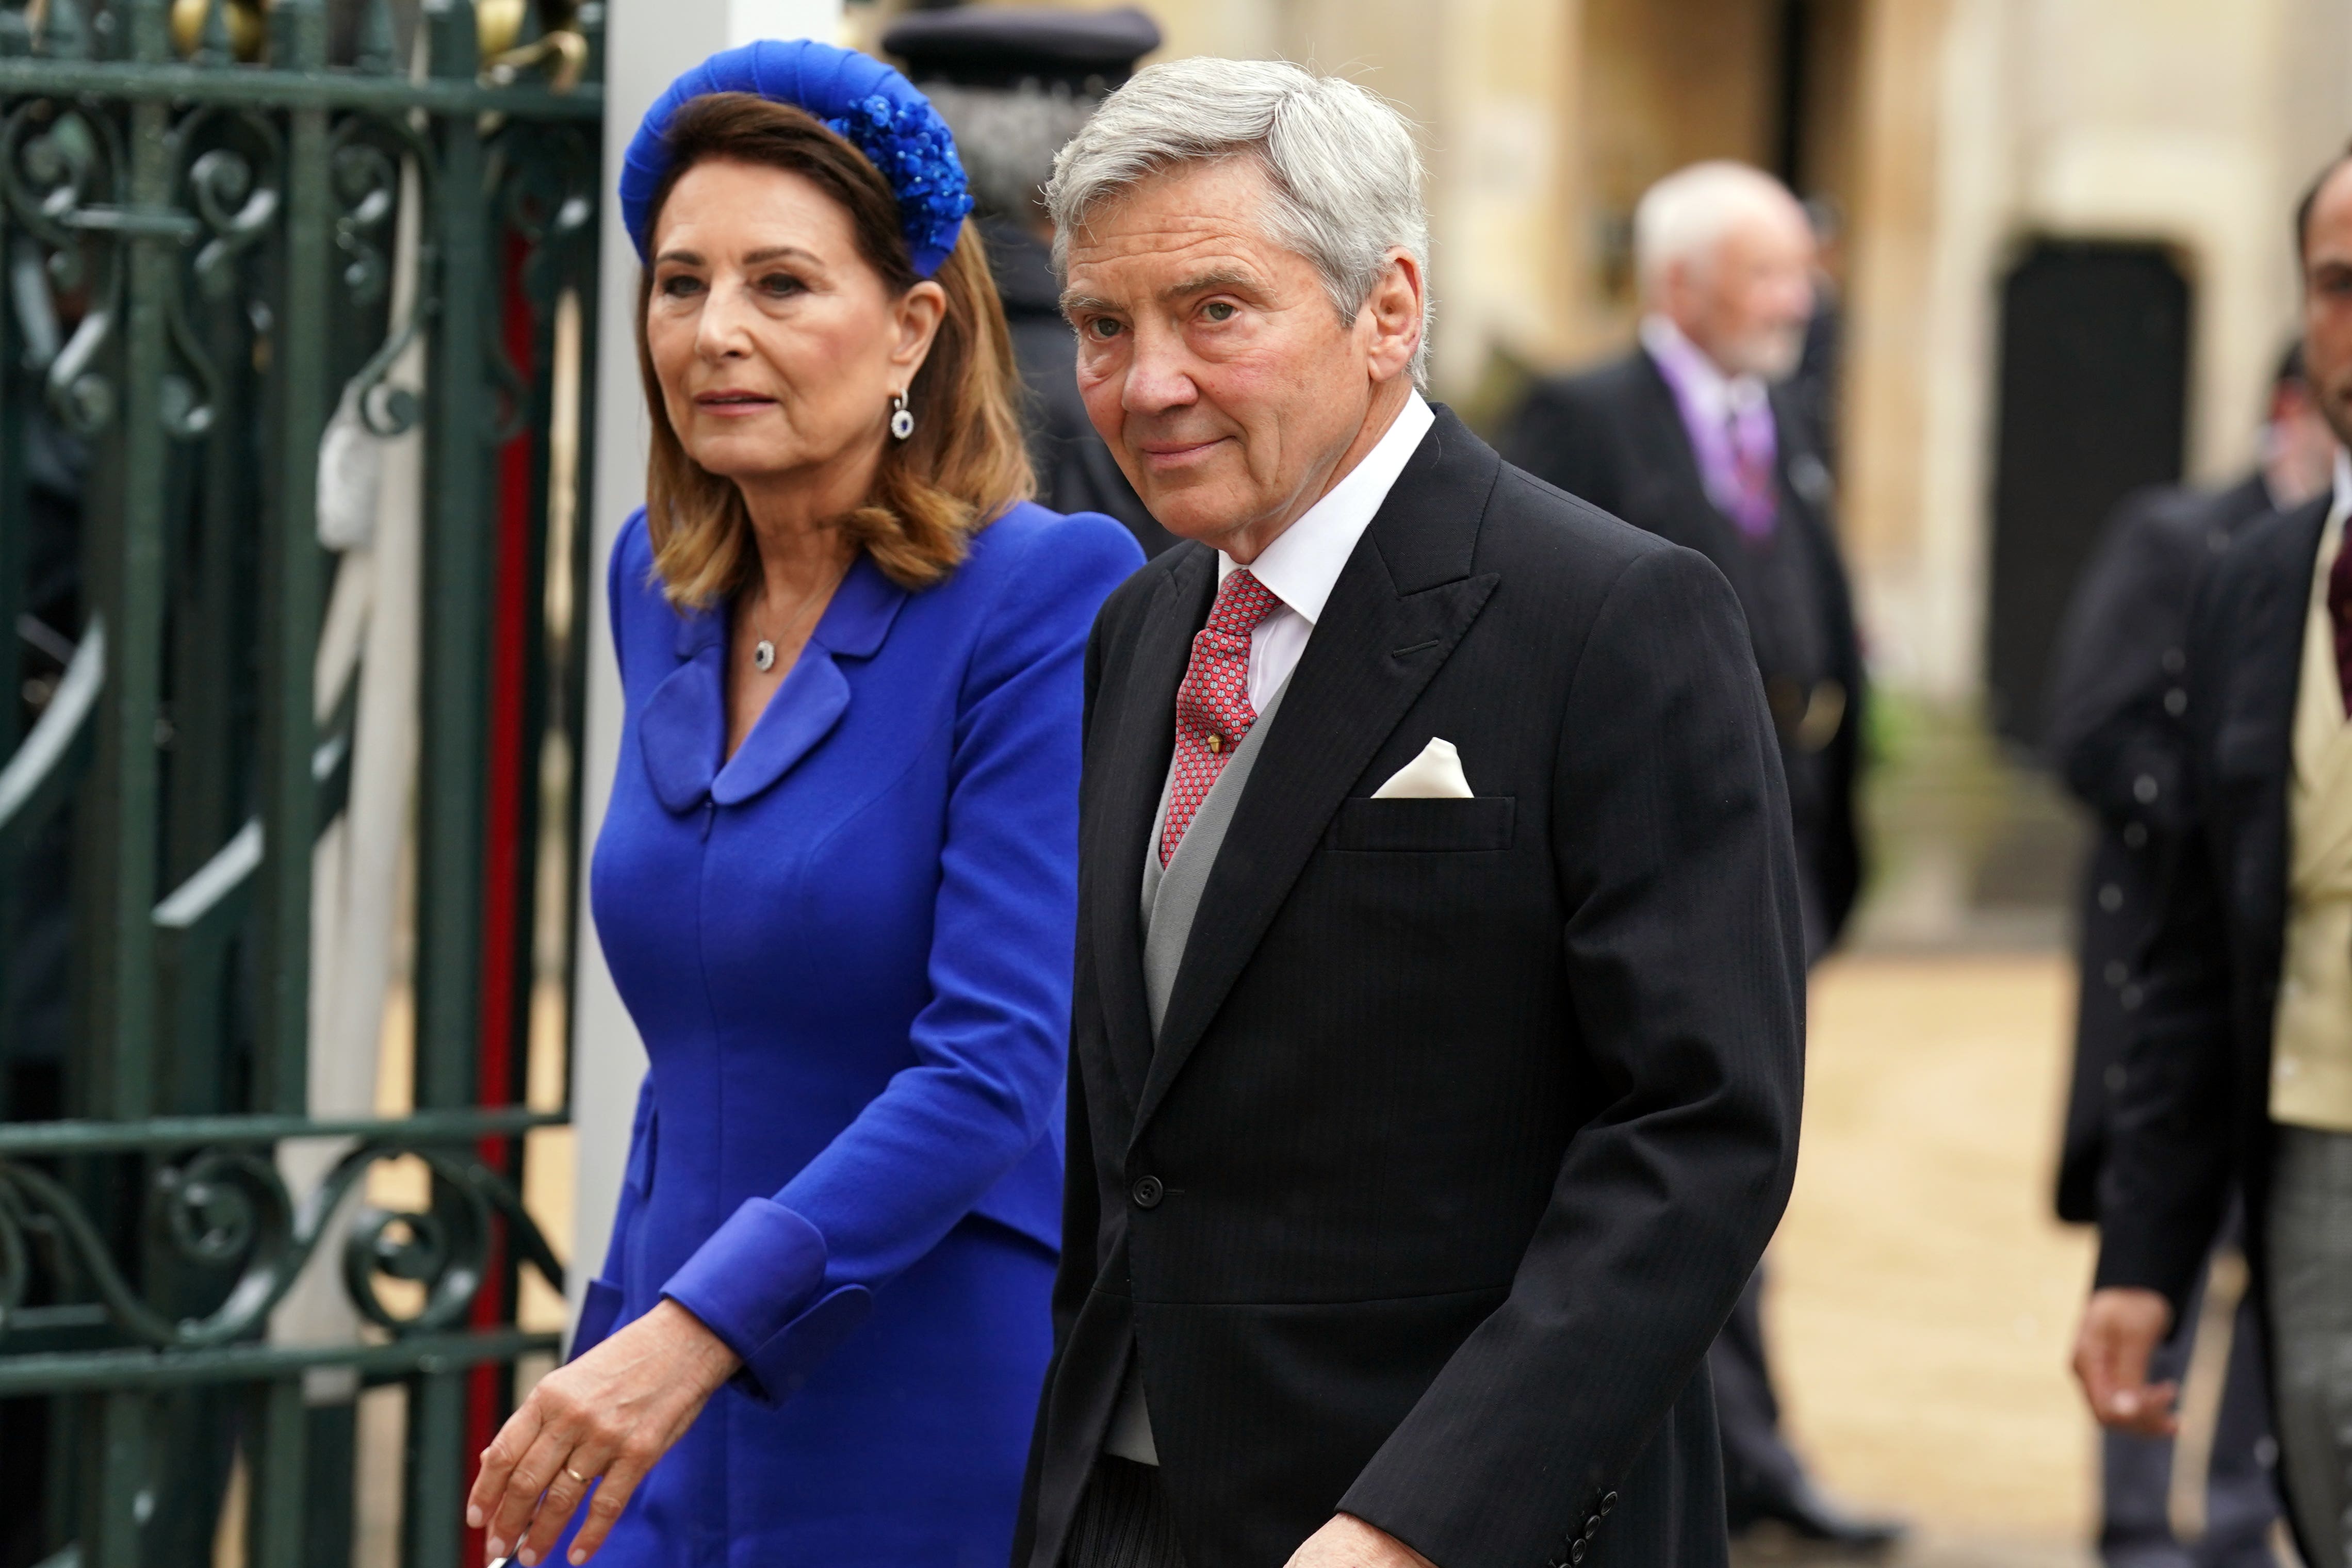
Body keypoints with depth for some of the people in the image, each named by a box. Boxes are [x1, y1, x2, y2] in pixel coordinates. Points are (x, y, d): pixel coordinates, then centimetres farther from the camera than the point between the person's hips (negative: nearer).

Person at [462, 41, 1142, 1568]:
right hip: (687, 1445, 6)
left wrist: (693, 1330, -28)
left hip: (940, 1441, -6)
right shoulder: (662, 582, 9)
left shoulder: (1048, 597, -12)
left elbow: (996, 1061, -20)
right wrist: (622, 1337, 16)